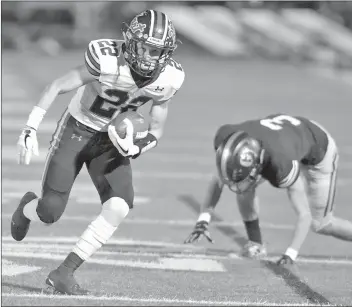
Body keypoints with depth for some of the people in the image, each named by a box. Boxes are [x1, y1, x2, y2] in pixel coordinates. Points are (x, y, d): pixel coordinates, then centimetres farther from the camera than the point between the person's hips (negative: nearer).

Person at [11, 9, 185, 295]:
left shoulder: (169, 78, -16)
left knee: (119, 207, -20)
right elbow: (57, 87, -18)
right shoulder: (108, 60, -29)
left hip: (112, 139, 4)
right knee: (50, 213, -7)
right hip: (76, 130, -3)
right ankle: (29, 208, 34)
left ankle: (64, 272, -9)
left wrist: (135, 148, -24)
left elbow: (156, 130, -3)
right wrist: (30, 129, -21)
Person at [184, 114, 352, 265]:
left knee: (321, 224, 4)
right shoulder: (228, 140, -34)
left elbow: (304, 215, -38)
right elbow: (218, 180, -14)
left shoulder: (282, 163, -48)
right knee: (245, 188, -16)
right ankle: (256, 244, 0)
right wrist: (203, 220, -22)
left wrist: (291, 254, -45)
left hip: (319, 149, -5)